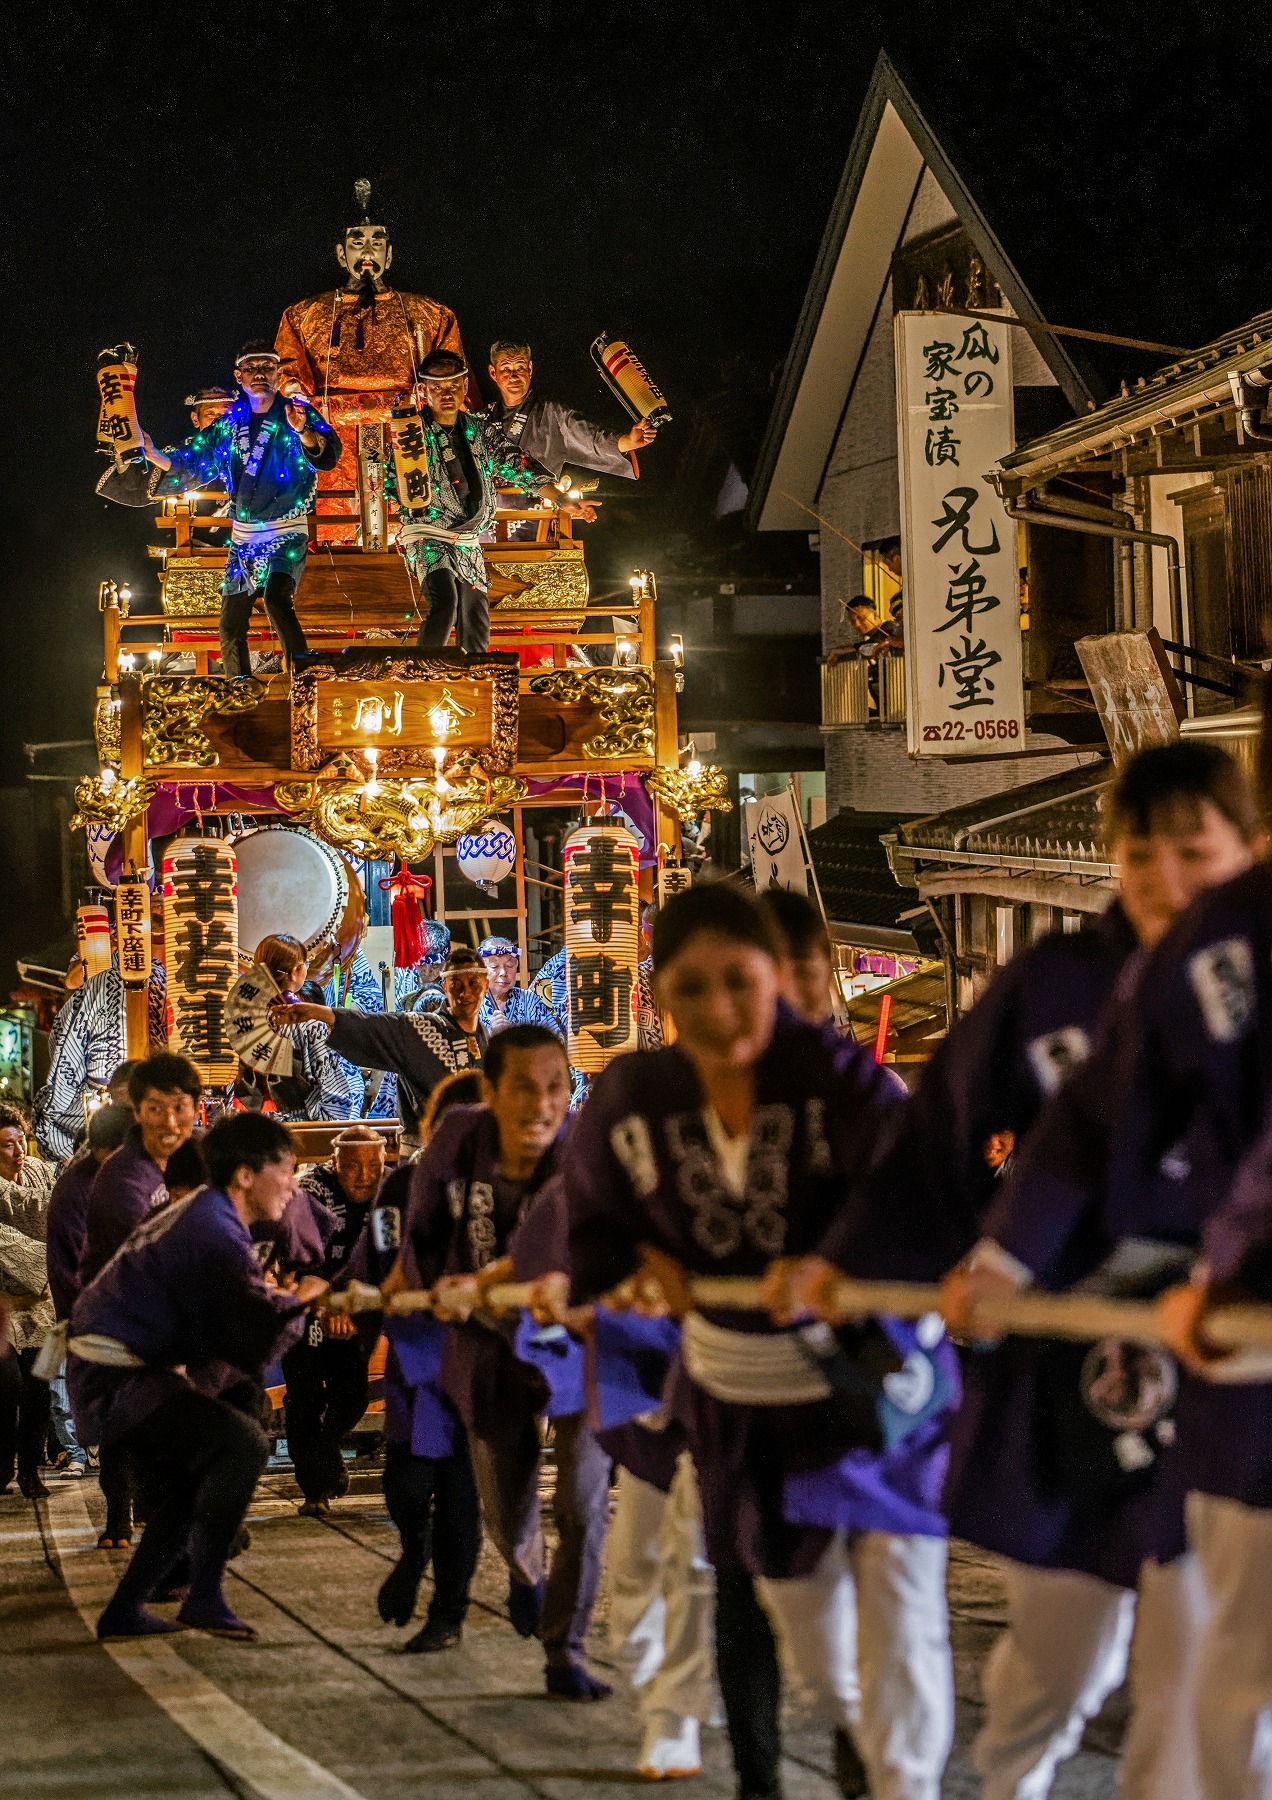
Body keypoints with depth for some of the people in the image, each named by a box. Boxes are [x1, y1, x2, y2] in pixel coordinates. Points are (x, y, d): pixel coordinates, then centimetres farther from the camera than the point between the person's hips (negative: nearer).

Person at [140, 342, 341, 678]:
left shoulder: (299, 414, -3)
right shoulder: (228, 424, 10)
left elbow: (327, 454, -21)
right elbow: (191, 464, 15)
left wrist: (303, 431, -41)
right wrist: (154, 456, -3)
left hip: (286, 533, -6)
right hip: (243, 537, 6)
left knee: (276, 598, -30)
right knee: (231, 627, 6)